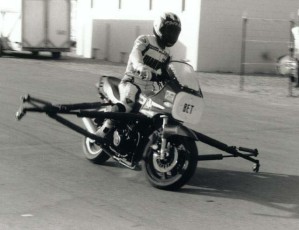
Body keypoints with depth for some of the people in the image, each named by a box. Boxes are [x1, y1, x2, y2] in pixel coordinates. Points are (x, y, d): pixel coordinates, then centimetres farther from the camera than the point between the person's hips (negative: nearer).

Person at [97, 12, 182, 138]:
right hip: (132, 81, -7)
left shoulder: (167, 53, 19)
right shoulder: (144, 40, -3)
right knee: (127, 103, -34)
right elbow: (136, 52, -25)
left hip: (149, 87, 7)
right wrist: (139, 65, -47)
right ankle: (105, 129, -29)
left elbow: (164, 75, 25)